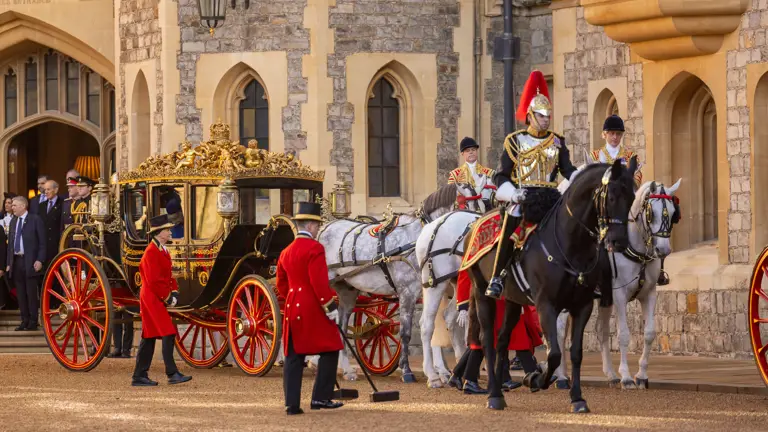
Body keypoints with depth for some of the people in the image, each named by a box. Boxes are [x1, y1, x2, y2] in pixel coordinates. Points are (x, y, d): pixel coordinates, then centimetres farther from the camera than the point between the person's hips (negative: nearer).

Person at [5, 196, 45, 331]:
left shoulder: (35, 220, -2)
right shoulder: (13, 221, 16)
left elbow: (42, 242, -4)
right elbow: (10, 243, 17)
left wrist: (39, 260, -13)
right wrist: (9, 263, 11)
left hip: (30, 262, -5)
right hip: (16, 261, 6)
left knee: (31, 293, -4)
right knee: (20, 293, 5)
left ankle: (33, 322, 1)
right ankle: (24, 321, 10)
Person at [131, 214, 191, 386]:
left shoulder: (162, 251, 15)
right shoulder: (151, 252, -15)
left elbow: (168, 275, 21)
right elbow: (153, 281, -20)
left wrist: (174, 292, 6)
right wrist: (167, 298, -14)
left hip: (159, 300, 10)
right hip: (153, 299, -10)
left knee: (149, 338, 10)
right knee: (168, 334, -13)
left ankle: (139, 376, 12)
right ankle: (172, 374, -13)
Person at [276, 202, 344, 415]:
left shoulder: (286, 253, 13)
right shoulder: (315, 249, -11)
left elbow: (281, 285, 19)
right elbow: (320, 282, -18)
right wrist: (330, 307, -15)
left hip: (293, 309, 7)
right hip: (314, 310, -7)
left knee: (293, 356, 5)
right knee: (329, 350, 4)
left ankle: (292, 404, 2)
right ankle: (321, 397, 1)